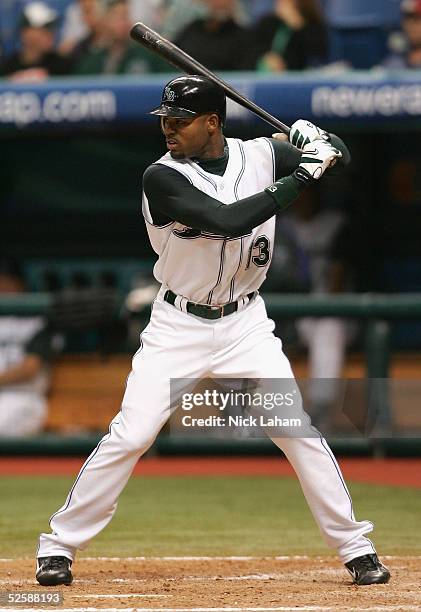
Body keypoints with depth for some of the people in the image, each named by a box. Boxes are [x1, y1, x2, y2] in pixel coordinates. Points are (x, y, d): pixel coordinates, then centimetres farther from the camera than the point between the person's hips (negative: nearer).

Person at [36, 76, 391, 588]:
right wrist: (302, 175, -29)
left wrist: (321, 143, -17)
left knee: (300, 430, -4)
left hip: (245, 324, 3)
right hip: (178, 328, -3)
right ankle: (58, 545, 3)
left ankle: (354, 546, 8)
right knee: (129, 435, -9)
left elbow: (339, 157, 8)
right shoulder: (163, 178, -17)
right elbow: (230, 220, -31)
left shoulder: (261, 155, -4)